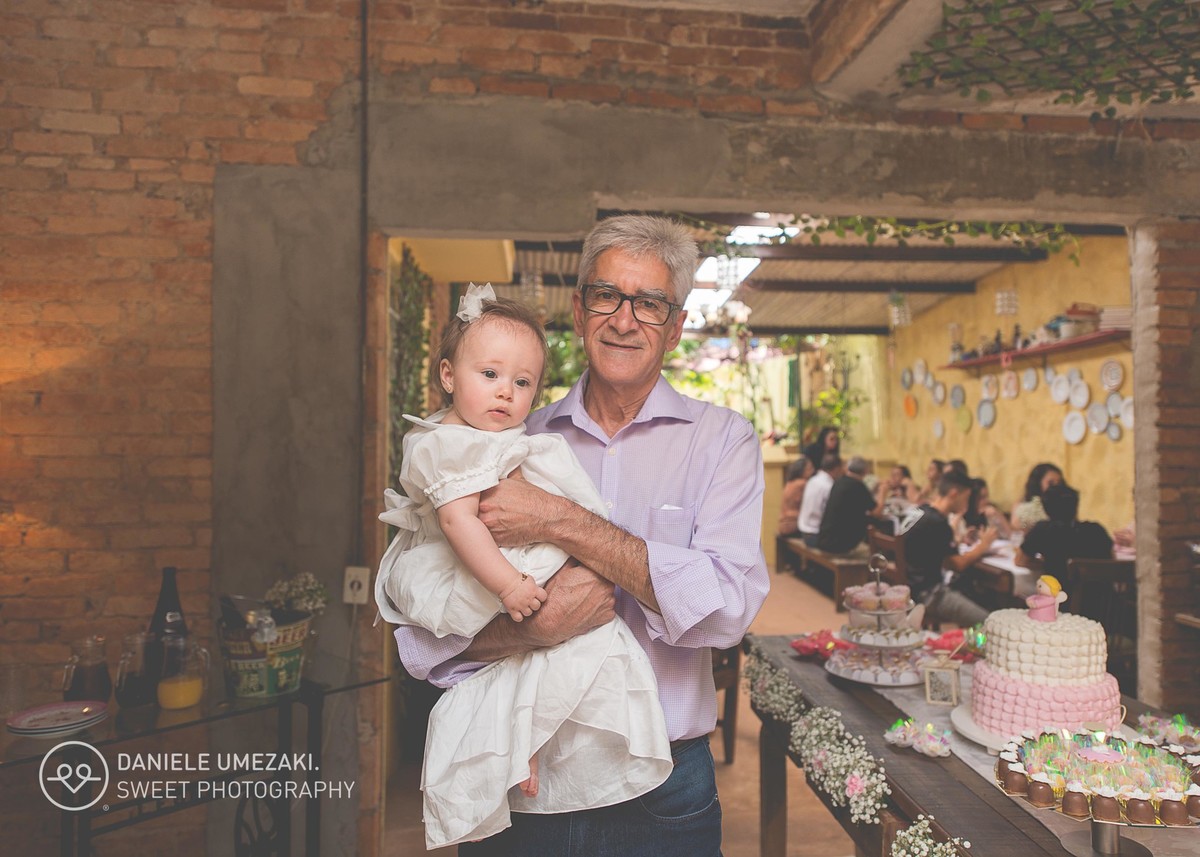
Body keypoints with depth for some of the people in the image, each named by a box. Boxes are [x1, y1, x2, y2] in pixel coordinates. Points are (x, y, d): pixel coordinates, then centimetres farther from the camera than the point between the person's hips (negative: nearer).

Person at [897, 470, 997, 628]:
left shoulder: (920, 512, 8)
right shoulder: (937, 522, -19)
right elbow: (957, 565, -10)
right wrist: (982, 545, 3)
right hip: (926, 594, -10)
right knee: (986, 623, -14)